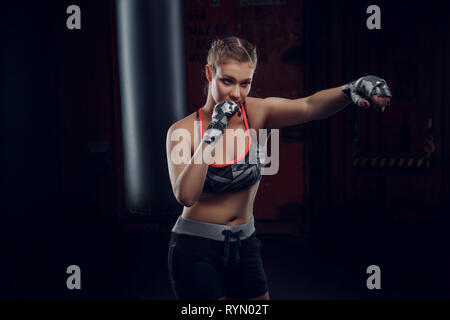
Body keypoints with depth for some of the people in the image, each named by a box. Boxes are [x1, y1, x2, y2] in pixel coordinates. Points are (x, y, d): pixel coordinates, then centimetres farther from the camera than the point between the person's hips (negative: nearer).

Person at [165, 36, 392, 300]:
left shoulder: (257, 113, -8)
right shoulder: (183, 130, -13)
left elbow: (308, 106, -28)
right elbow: (186, 195, -27)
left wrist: (350, 90, -47)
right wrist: (212, 134, -30)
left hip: (244, 245, 3)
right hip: (195, 249, -3)